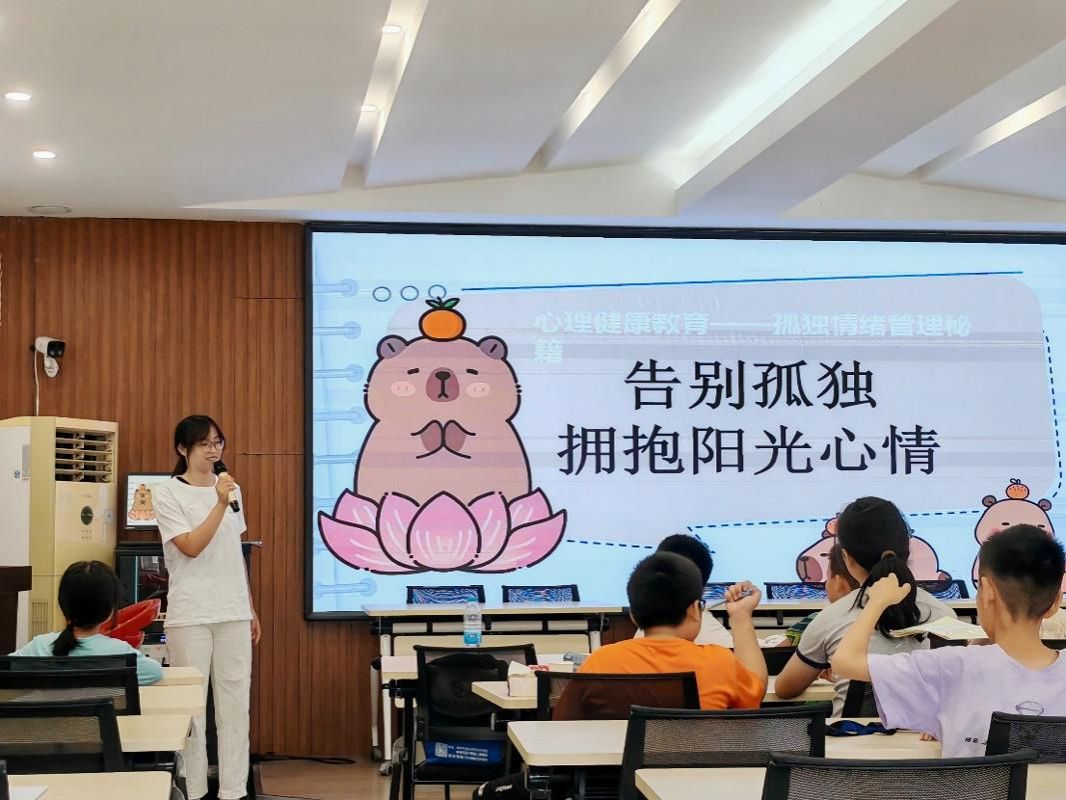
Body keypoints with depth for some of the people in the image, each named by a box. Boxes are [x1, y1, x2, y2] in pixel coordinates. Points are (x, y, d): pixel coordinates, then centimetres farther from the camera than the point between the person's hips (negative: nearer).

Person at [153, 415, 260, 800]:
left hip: (234, 613, 5)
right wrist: (220, 504, -22)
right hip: (190, 616, -5)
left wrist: (251, 610, 16)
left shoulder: (231, 489, 11)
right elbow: (192, 547, -15)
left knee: (235, 705, 4)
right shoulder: (167, 493, -5)